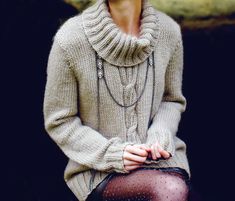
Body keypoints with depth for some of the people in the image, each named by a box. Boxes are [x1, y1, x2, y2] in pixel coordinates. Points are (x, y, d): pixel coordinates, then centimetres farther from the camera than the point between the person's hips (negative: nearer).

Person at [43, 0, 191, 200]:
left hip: (157, 155, 3)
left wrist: (160, 137, -10)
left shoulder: (169, 31, -3)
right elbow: (59, 122, -4)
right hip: (97, 167, -3)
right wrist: (113, 154, -16)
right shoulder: (69, 40, -12)